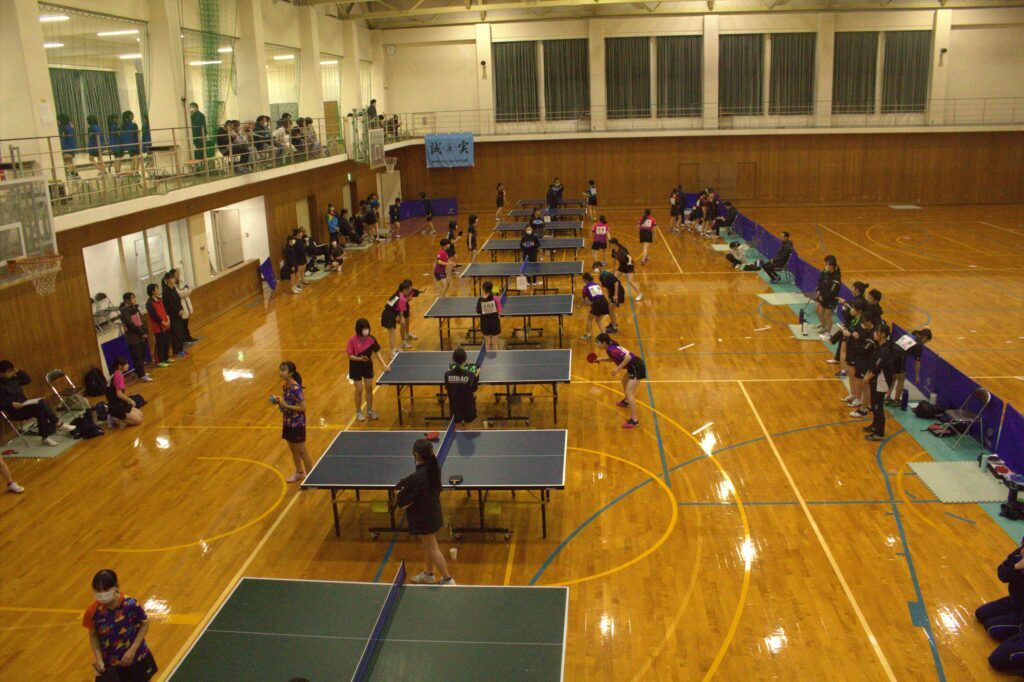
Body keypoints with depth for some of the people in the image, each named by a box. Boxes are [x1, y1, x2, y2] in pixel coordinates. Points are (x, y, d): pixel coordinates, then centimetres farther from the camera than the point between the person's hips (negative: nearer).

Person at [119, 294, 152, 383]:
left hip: (141, 336, 8)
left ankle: (139, 373, 27)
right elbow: (131, 325, -18)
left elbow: (141, 320, 9)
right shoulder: (124, 311, -14)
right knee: (138, 357, -3)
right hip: (133, 338, -8)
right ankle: (141, 375, 1)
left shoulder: (134, 308, 11)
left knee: (142, 355, 13)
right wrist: (141, 333, -14)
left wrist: (144, 332, -3)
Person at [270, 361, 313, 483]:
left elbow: (302, 407, -23)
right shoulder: (285, 385, 0)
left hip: (297, 424, -8)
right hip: (287, 422, 8)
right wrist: (279, 400, -4)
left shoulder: (295, 388, -25)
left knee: (301, 451, 4)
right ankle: (299, 473, 39)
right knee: (293, 449, 21)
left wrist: (285, 405, -25)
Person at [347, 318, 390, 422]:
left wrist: (384, 365, -11)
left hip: (368, 366, 3)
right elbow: (350, 356, -16)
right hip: (356, 368, -3)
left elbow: (377, 352, -3)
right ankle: (359, 412, 23)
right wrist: (360, 358, -34)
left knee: (369, 389, 11)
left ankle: (369, 411, 28)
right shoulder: (353, 341, -21)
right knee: (359, 390, 5)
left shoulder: (371, 339, -11)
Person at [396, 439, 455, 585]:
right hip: (434, 512, 8)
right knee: (428, 545, 26)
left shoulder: (416, 478, -33)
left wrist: (400, 502, -1)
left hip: (422, 517, -8)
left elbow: (402, 501, -24)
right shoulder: (435, 468, -9)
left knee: (432, 548, 9)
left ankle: (447, 579, 20)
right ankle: (429, 574, 44)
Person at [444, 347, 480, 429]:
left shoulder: (447, 374, -17)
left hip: (455, 405, 2)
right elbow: (473, 391, -11)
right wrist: (477, 375, -2)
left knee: (458, 429, 24)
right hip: (468, 405, -2)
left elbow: (447, 390, -4)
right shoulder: (470, 375, -24)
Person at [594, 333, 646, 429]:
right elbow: (614, 359, 26)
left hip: (637, 367, -11)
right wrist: (601, 359, 18)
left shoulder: (611, 349, -22)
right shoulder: (610, 348, 6)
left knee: (629, 393, -14)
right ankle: (626, 402, 60)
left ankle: (634, 421, -14)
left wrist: (618, 369, -26)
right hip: (633, 367, 11)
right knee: (624, 381, 34)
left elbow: (628, 357, -30)